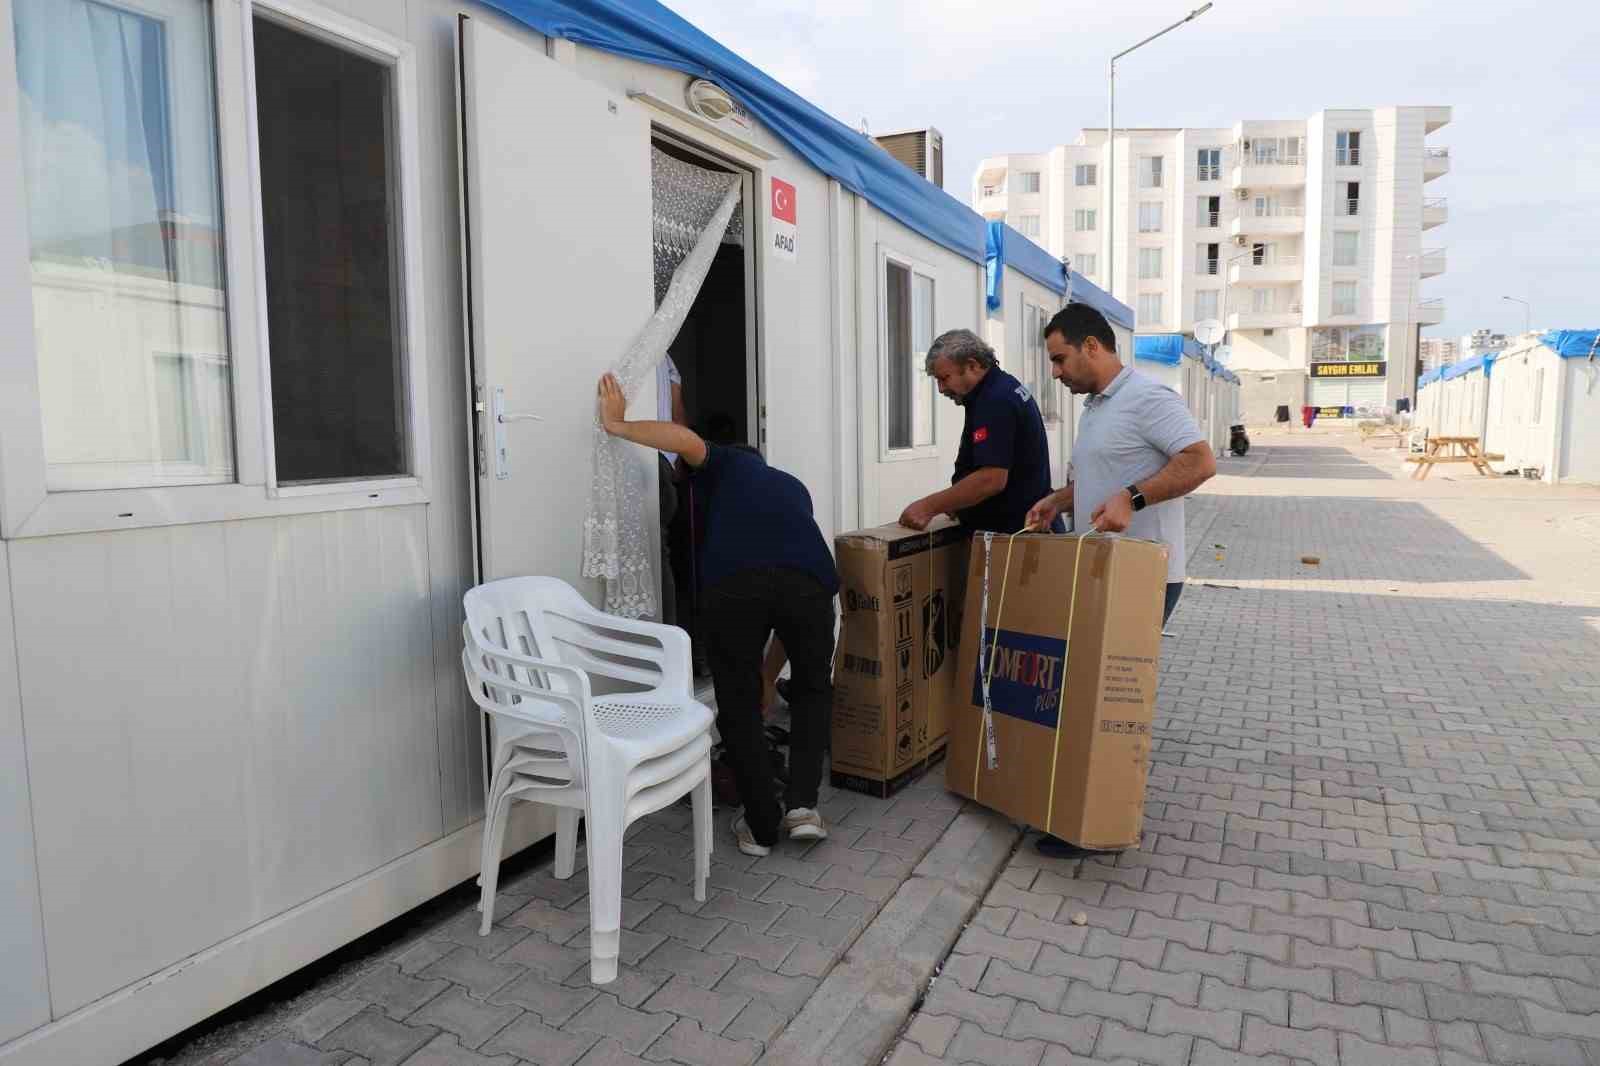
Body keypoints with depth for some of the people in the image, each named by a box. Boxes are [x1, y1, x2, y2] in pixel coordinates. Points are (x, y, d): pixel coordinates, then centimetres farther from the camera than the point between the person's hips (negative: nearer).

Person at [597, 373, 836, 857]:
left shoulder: (724, 464, 31)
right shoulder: (791, 486, 42)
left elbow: (688, 441, 4)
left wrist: (618, 425, 19)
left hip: (732, 581, -3)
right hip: (808, 577, 3)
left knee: (738, 703, 18)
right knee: (811, 689, 29)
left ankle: (761, 825, 27)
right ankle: (801, 804, 21)